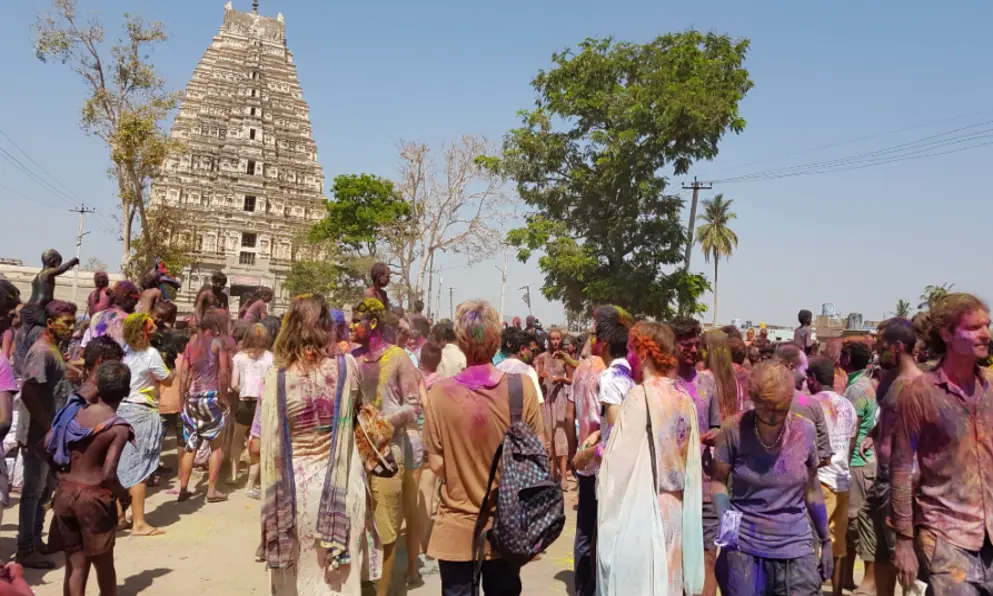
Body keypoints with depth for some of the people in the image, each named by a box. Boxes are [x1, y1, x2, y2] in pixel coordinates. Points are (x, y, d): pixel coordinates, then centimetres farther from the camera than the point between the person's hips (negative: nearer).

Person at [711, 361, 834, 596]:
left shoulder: (806, 431, -4)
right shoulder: (734, 431, -11)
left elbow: (812, 490, 8)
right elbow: (718, 481, 0)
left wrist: (826, 540, 13)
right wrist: (725, 516, -18)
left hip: (796, 550, 2)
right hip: (743, 548, -1)